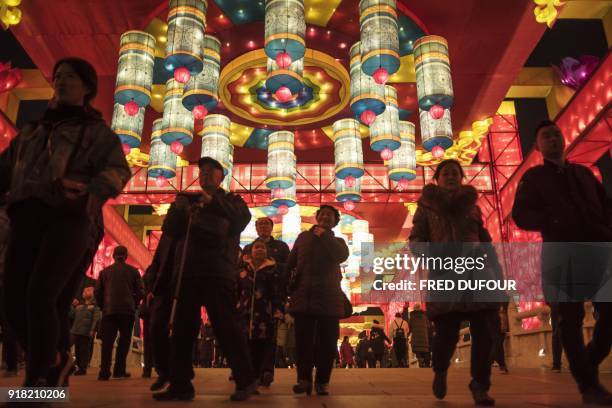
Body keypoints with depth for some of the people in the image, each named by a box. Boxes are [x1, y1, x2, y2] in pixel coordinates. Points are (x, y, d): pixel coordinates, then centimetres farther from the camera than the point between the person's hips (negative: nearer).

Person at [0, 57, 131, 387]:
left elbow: (118, 168, -3)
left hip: (69, 218, -5)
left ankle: (36, 380, -10)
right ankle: (55, 361, 18)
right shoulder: (31, 131, 30)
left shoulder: (95, 130, 13)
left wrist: (96, 191, -24)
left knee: (41, 294, -19)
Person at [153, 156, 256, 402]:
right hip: (188, 271, 4)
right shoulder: (187, 201, 23)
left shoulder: (230, 200, 13)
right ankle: (180, 384, 10)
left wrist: (213, 201, -20)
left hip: (218, 272, -4)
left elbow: (244, 217, -8)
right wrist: (178, 209, -8)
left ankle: (245, 380, 2)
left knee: (226, 325, -6)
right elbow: (169, 228, 12)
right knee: (182, 328, 3)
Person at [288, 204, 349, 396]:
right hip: (303, 296, 1)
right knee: (303, 340, -3)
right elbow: (290, 263, 14)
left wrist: (324, 236, -6)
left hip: (328, 298, 0)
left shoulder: (336, 242, 14)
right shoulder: (303, 237, 17)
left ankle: (322, 381, 7)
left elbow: (342, 256, -10)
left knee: (327, 342, -1)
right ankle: (304, 379, 4)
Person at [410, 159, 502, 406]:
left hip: (476, 274, 3)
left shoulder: (473, 207, 18)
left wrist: (497, 271, 9)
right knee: (447, 332, -9)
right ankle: (440, 372, 22)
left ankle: (480, 386, 8)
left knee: (482, 332, -5)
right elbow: (415, 239, 3)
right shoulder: (427, 207, 9)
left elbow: (485, 242, 19)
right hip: (444, 276, -3)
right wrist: (425, 253, -19)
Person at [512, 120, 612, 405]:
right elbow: (520, 216, -1)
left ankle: (588, 364, 24)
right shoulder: (533, 177, 10)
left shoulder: (584, 173, 24)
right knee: (571, 319, -3)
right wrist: (553, 221, -19)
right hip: (561, 252, -4)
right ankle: (589, 385, 6)